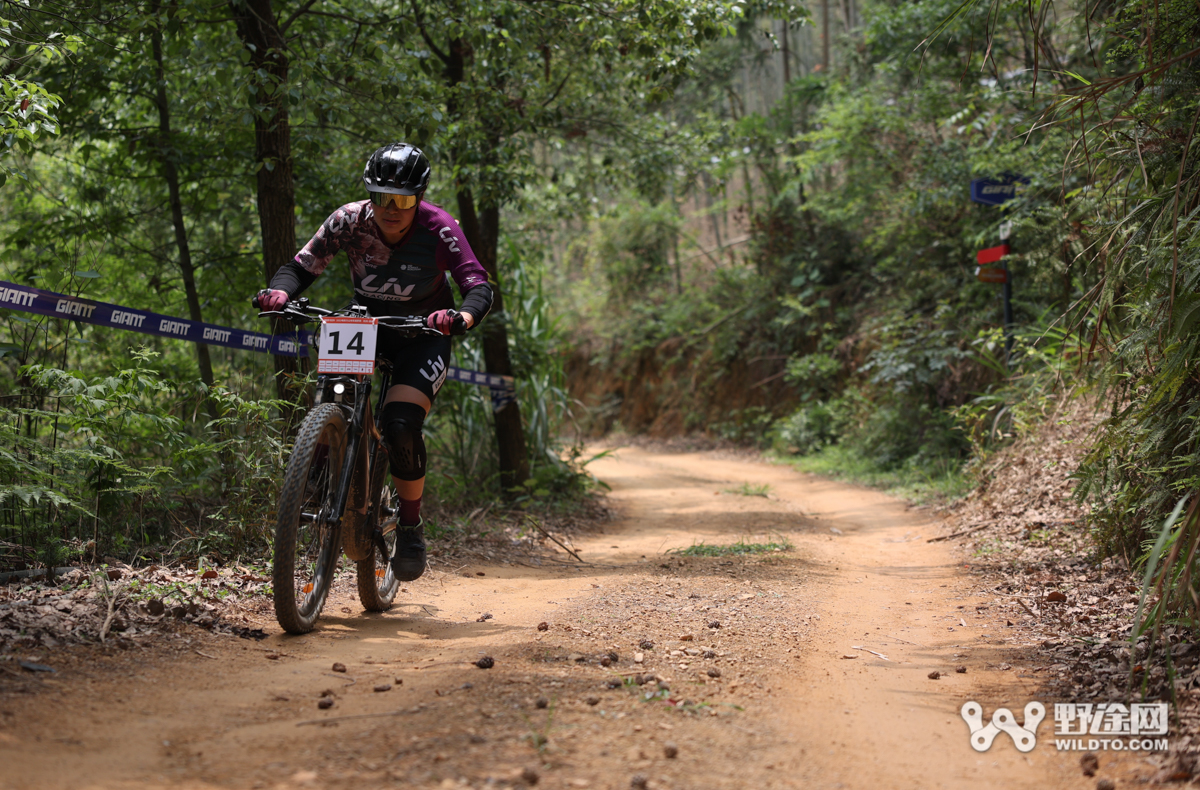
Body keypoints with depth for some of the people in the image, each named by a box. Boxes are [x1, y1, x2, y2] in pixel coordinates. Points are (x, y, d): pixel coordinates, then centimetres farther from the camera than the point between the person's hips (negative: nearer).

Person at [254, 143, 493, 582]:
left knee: (400, 424, -25)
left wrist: (462, 318, -51)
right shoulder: (350, 221, -17)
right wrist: (279, 292, -35)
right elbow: (301, 268, -13)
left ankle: (411, 525, -4)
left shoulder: (439, 230, -23)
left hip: (422, 334, -3)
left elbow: (479, 288, -29)